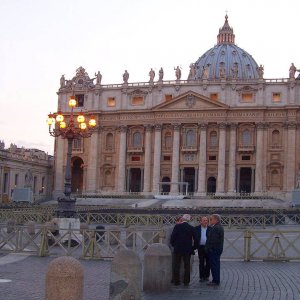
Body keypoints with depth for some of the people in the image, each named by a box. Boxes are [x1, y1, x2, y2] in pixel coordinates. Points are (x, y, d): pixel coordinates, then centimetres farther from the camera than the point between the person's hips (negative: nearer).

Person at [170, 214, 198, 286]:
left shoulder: (177, 226, -7)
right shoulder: (191, 228, -1)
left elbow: (172, 236, -7)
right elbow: (195, 239, 2)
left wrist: (173, 245, 8)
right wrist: (193, 247, 14)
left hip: (178, 249, -1)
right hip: (188, 249, 1)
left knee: (177, 266, 6)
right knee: (187, 266, 7)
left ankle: (176, 281, 8)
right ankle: (186, 281, 7)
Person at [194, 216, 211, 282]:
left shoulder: (210, 229, 1)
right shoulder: (197, 228, 3)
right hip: (201, 247, 0)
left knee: (208, 263, 5)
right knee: (201, 263, 4)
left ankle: (206, 276, 16)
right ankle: (201, 277, 10)